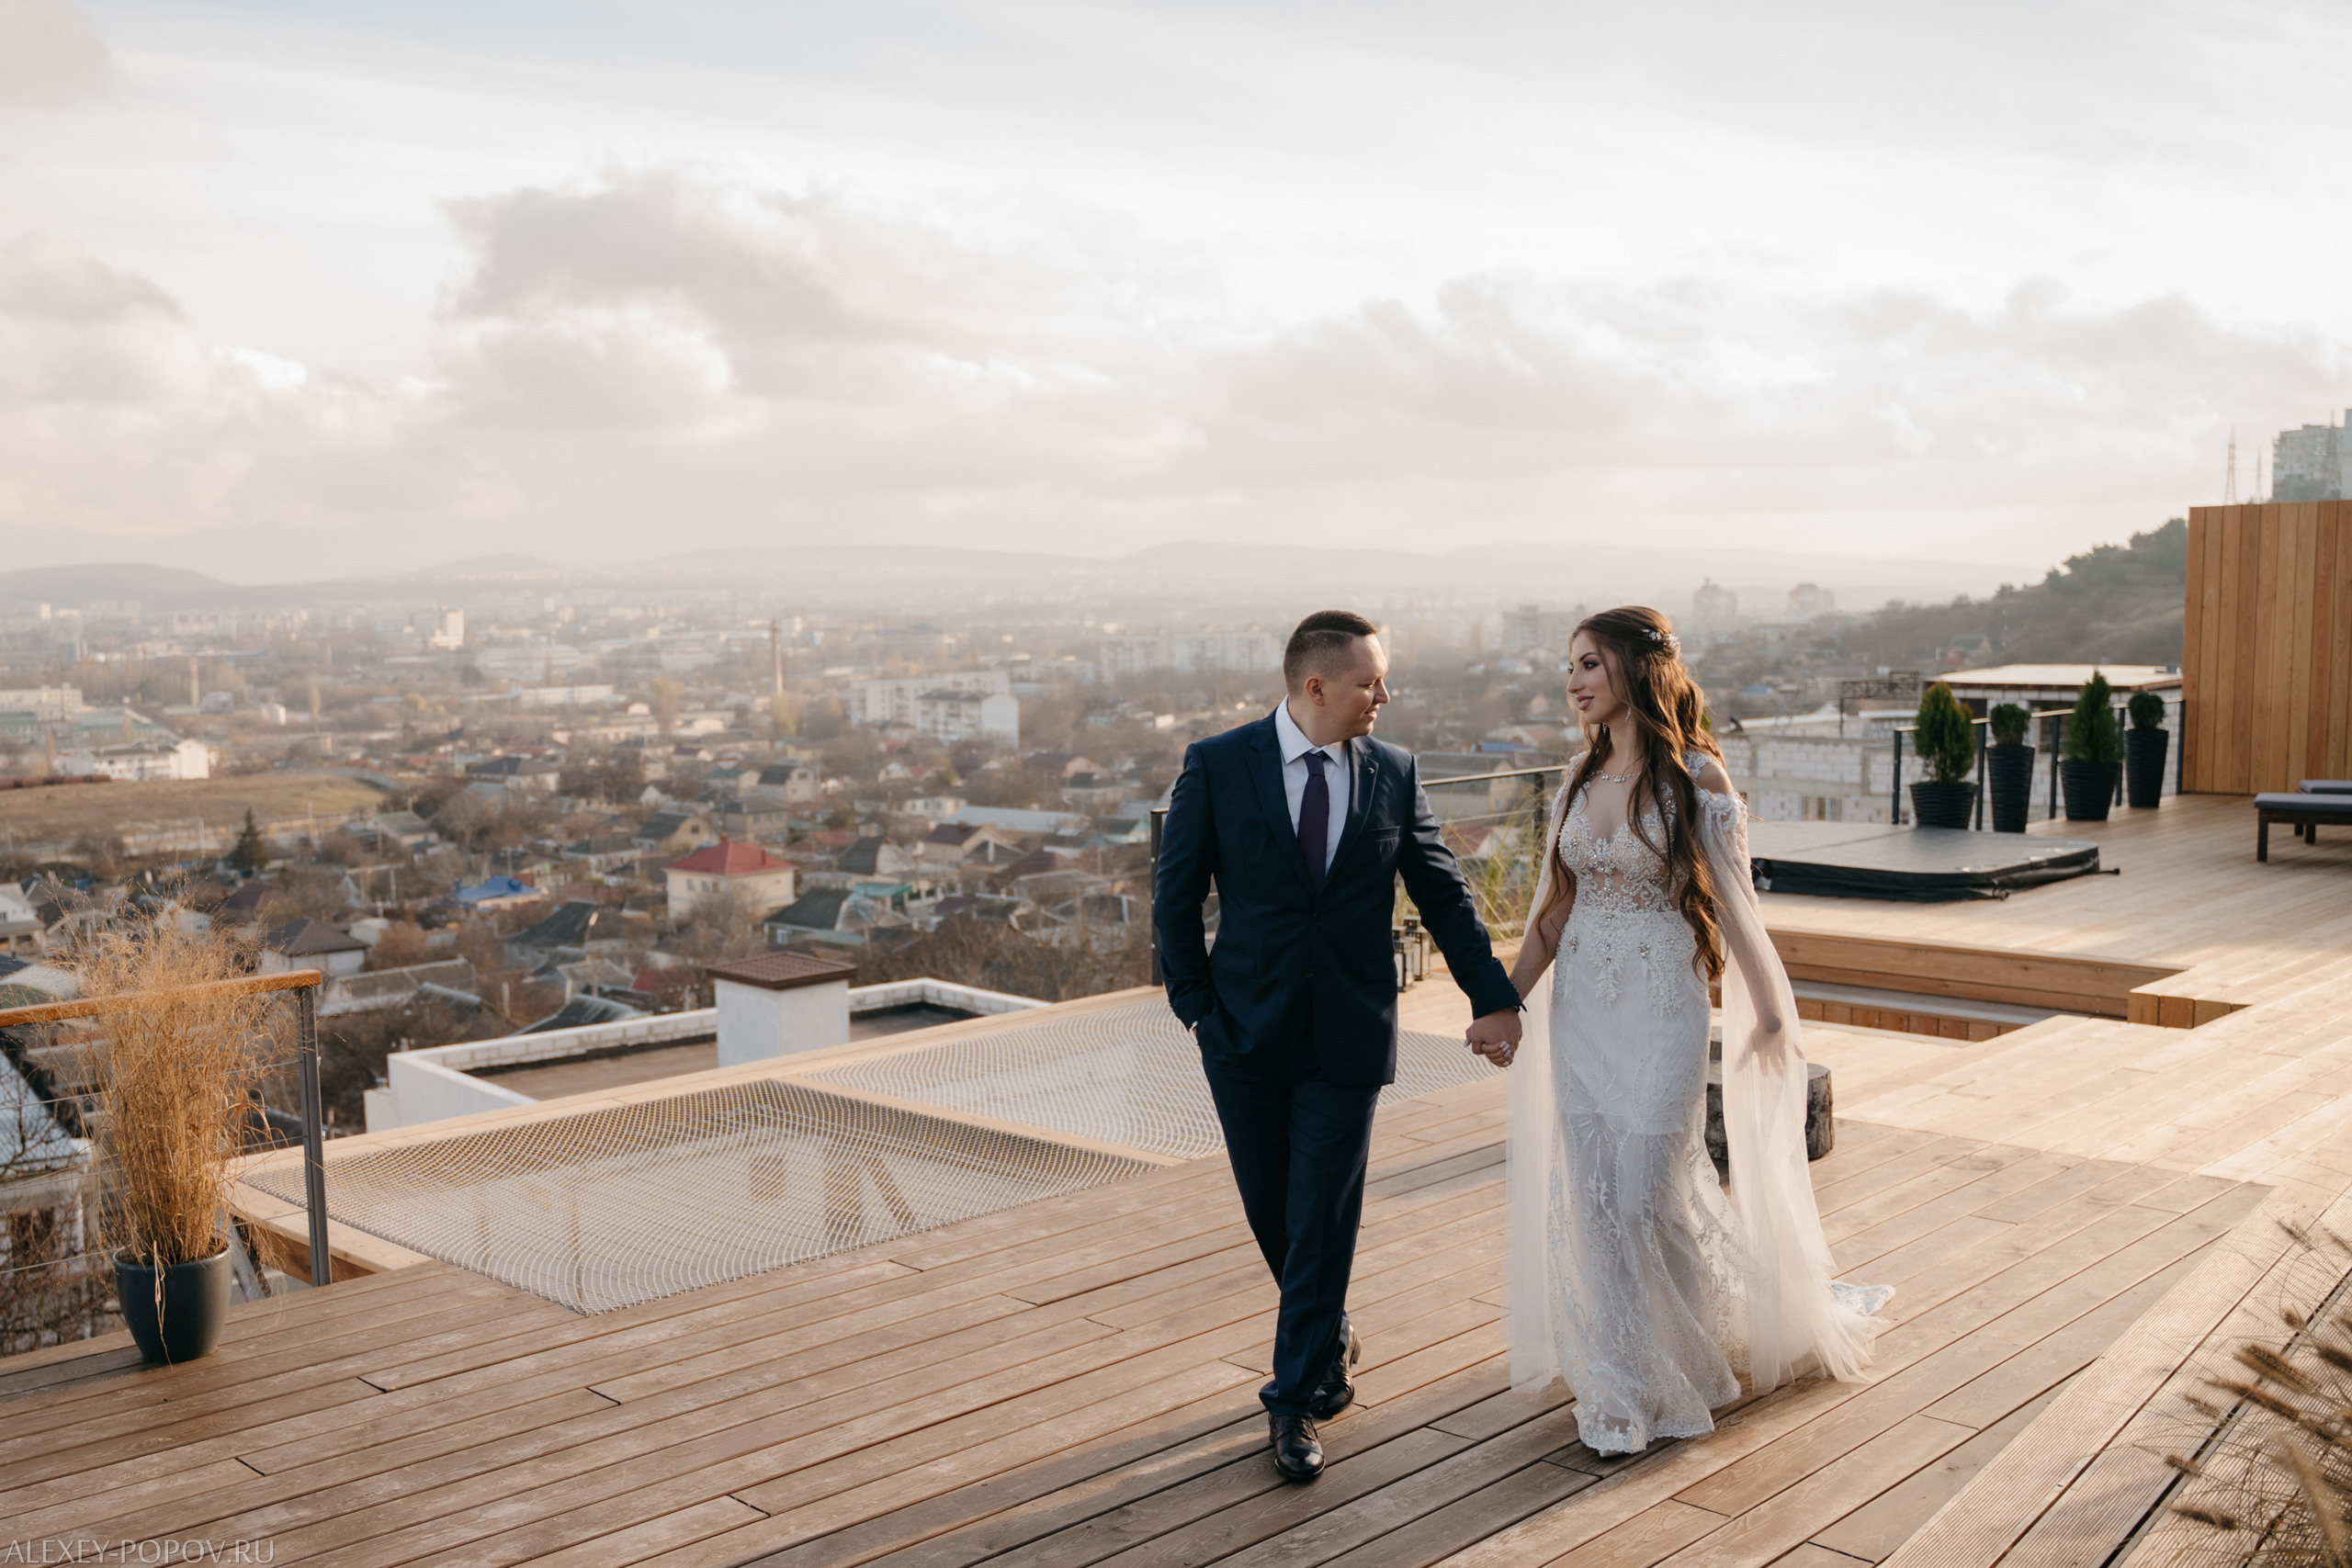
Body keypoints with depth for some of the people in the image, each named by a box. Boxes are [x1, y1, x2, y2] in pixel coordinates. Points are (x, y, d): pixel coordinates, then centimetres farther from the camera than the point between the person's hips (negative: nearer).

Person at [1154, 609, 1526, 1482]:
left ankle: (1295, 1401, 14)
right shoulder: (1217, 766, -6)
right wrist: (1196, 1007, -1)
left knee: (1323, 1220, 1)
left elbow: (1443, 894, 8)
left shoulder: (1393, 774, 0)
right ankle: (1330, 1339, 39)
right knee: (1270, 1209, 13)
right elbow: (1175, 895, 1)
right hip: (1247, 1035, 0)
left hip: (1348, 1038, 0)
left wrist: (1493, 996, 5)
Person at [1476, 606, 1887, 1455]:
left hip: (1661, 1006, -5)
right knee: (1595, 1193, 8)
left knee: (1652, 1188, -1)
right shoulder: (1581, 780, 7)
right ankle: (1619, 1378, 23)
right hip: (1581, 1003, 5)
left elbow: (1733, 902, -7)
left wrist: (1769, 1013, -7)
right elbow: (1554, 908, 11)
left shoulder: (1694, 777, -9)